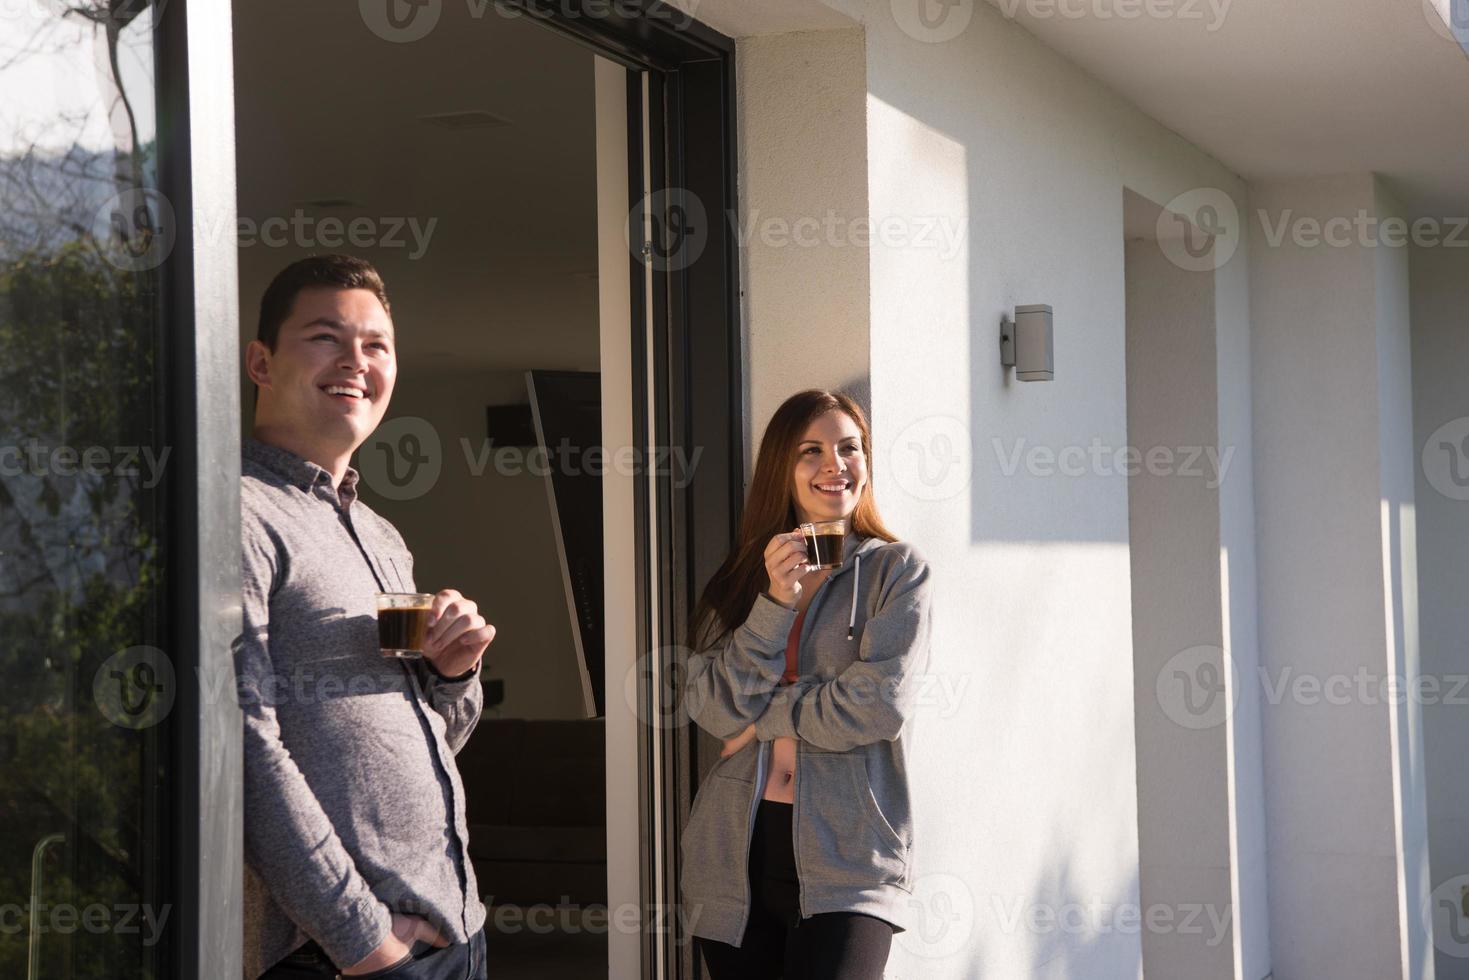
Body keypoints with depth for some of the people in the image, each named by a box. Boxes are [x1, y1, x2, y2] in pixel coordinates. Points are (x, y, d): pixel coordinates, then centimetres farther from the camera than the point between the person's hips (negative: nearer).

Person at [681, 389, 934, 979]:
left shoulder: (896, 570, 3)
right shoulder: (739, 577, 12)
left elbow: (882, 703, -10)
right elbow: (710, 708, -1)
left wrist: (762, 712, -3)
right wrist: (775, 602, -9)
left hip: (848, 857, -3)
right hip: (738, 851, 4)